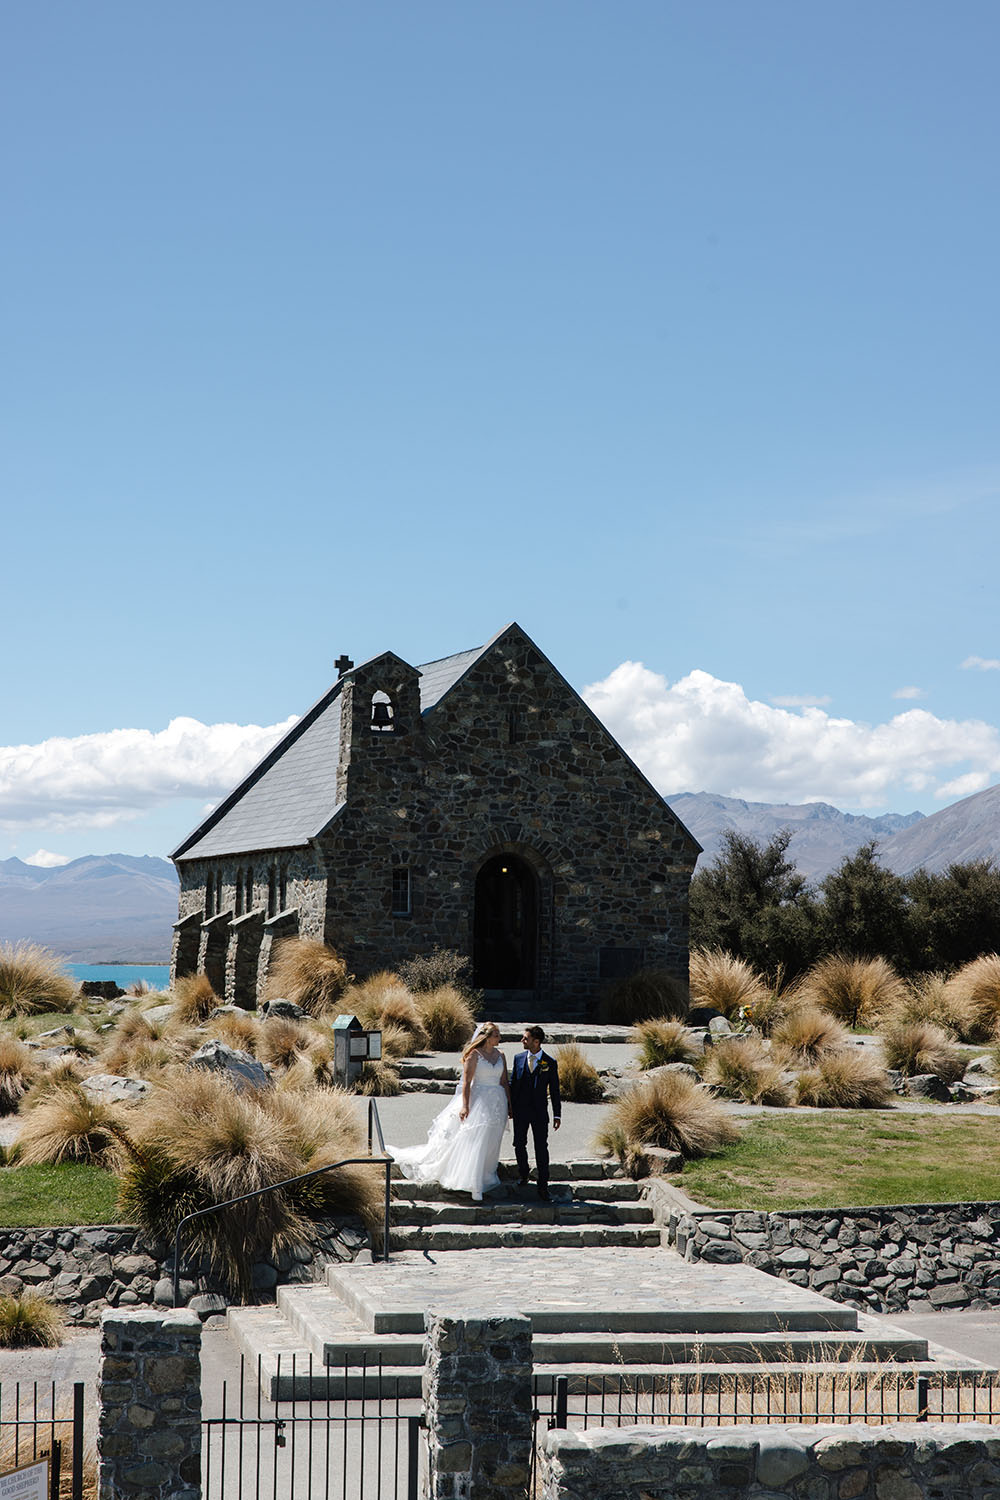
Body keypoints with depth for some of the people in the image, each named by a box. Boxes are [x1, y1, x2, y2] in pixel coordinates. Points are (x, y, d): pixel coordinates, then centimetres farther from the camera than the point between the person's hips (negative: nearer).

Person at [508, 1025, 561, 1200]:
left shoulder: (550, 1063, -3)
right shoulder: (519, 1058, 3)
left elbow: (554, 1090, 1)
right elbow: (512, 1083, 9)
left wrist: (557, 1115, 0)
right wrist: (510, 1107, 6)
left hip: (539, 1111, -2)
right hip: (520, 1110, 3)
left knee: (541, 1148, -2)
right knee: (519, 1145, 11)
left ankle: (542, 1186, 3)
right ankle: (523, 1176, 31)